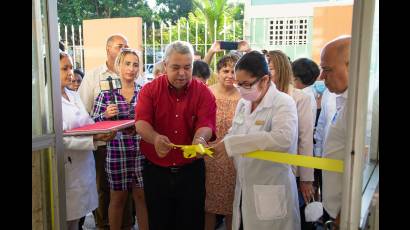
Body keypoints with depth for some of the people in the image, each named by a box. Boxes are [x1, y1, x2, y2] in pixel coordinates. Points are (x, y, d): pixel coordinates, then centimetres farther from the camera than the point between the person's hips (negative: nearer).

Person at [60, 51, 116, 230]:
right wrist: (94, 139, -28)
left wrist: (105, 132, -8)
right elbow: (61, 139, -20)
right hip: (68, 167, -7)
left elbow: (89, 124, 11)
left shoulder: (74, 96, 12)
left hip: (83, 165, 7)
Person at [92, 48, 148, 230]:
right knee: (117, 197, 13)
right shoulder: (106, 94, 1)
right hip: (117, 153, -1)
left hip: (142, 152, 1)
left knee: (142, 195, 11)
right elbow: (93, 124, 0)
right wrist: (105, 115, -18)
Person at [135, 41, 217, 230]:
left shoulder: (203, 92, -2)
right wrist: (155, 138, -35)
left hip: (191, 170, 0)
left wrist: (199, 139, -38)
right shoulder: (150, 90, -2)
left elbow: (206, 123, -14)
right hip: (156, 170, 1)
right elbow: (141, 122, -14)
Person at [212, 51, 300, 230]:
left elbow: (283, 139, -32)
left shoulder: (283, 103, -14)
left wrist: (230, 144, -30)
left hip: (272, 192, -6)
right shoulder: (243, 103, 7)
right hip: (244, 190, 6)